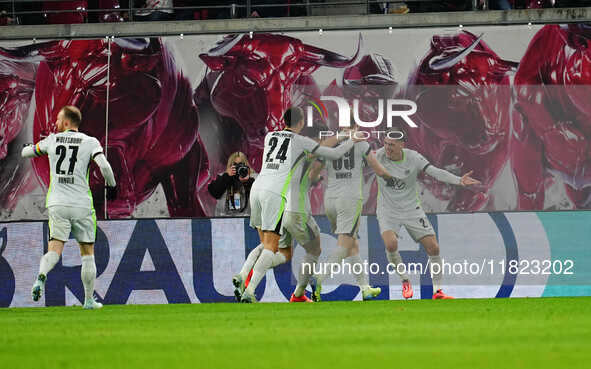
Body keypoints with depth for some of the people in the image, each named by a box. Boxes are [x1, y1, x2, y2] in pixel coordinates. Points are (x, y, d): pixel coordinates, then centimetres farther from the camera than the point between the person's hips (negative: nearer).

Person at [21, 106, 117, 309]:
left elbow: (26, 152, 21)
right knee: (87, 253, 11)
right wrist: (111, 186, 2)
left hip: (57, 204, 1)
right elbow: (104, 165, -14)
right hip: (82, 206, -1)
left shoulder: (52, 140, 7)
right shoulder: (90, 142, 1)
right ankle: (89, 299, 13)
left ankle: (41, 277, -34)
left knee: (54, 250, -4)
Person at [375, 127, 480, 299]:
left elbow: (435, 172, -14)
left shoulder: (413, 158, -9)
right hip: (387, 211, -1)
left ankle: (437, 290, 8)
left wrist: (458, 180, -29)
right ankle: (405, 281, -2)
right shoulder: (379, 156, -9)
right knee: (390, 243, -27)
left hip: (412, 209, 1)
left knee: (433, 247, -6)